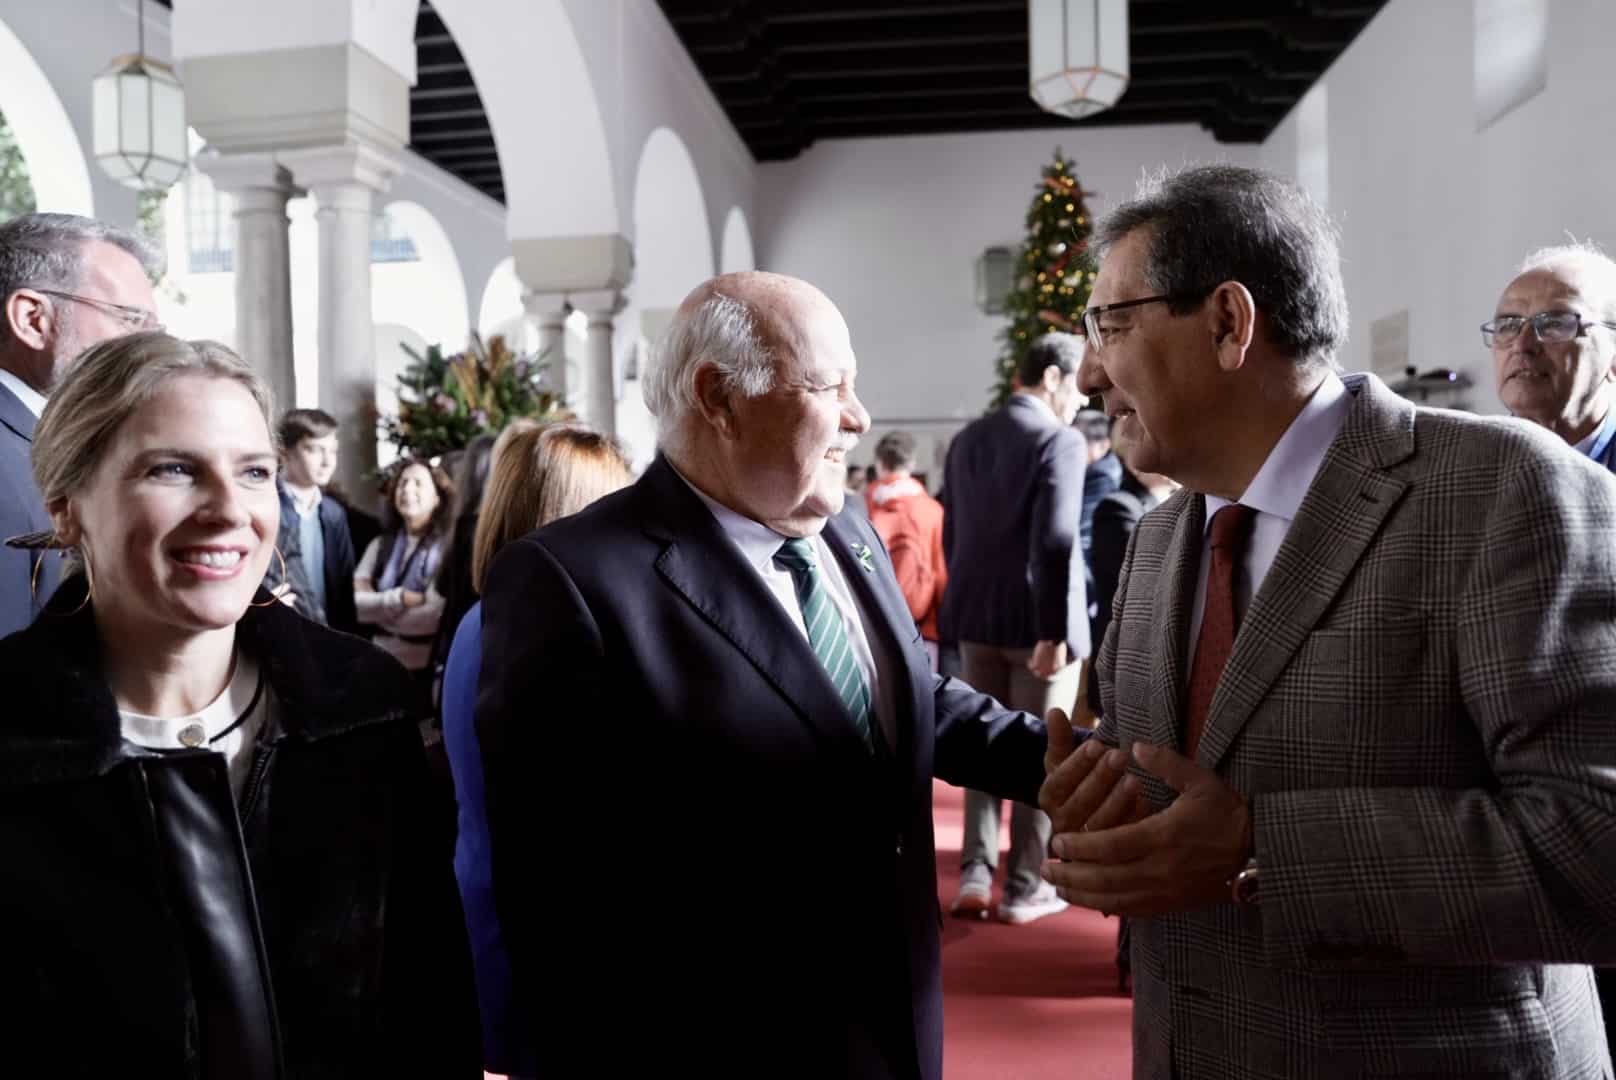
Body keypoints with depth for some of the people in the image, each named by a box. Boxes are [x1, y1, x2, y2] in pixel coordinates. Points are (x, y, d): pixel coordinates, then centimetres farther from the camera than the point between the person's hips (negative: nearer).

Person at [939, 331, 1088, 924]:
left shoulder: (966, 440, 9)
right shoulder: (1060, 440, -12)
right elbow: (1054, 542, -20)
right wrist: (1056, 629, -17)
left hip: (976, 617, 6)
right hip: (1035, 621, -6)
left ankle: (975, 875, 13)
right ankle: (1024, 888, 12)